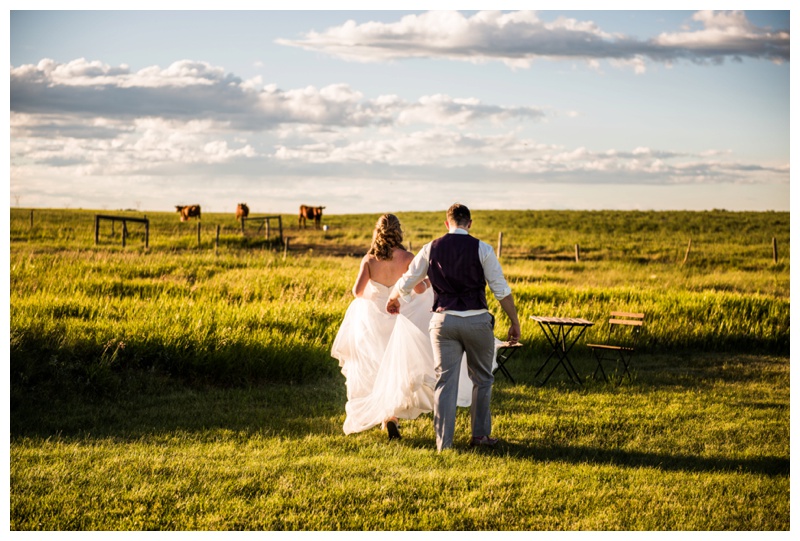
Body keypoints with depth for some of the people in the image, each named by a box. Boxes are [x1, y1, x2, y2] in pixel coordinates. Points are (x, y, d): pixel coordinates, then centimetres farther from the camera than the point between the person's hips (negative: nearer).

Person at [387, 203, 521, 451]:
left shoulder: (431, 249, 5)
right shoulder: (481, 249, -3)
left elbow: (407, 282, 14)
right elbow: (501, 289, -5)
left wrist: (393, 300, 34)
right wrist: (514, 322, 3)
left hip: (443, 320, 2)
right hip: (476, 320, -2)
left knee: (445, 381, 4)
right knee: (481, 379, 16)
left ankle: (443, 442, 2)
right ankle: (480, 434, 22)